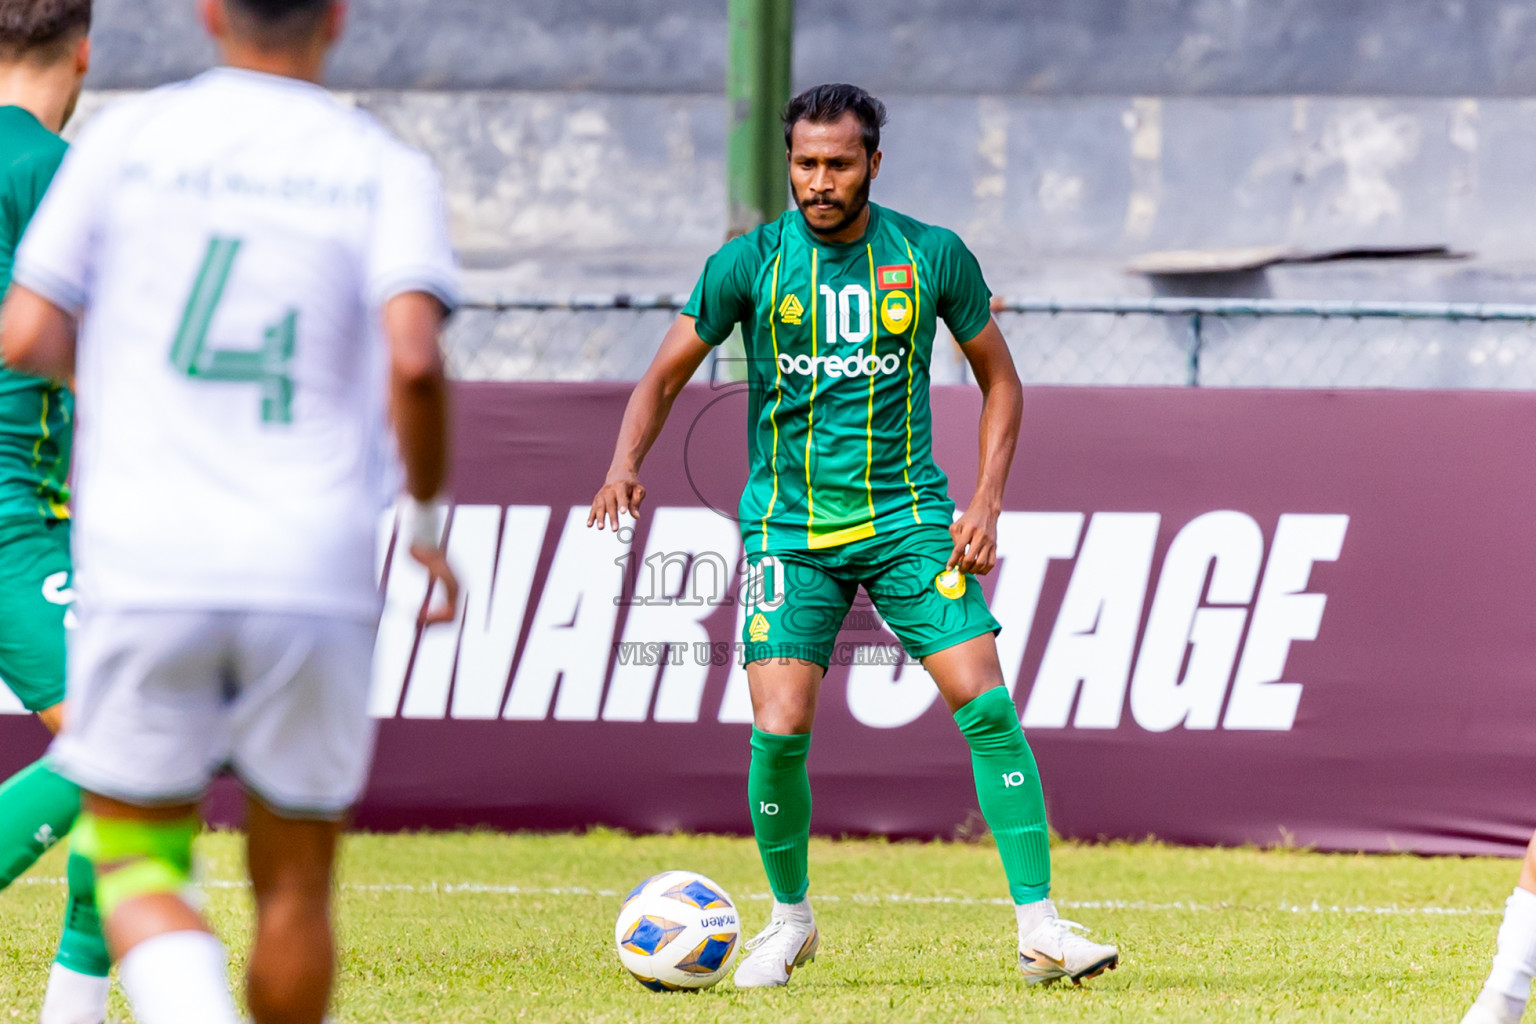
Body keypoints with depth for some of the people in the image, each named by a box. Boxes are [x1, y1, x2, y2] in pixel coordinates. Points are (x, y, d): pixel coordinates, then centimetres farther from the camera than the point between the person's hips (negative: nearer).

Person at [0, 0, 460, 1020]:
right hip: (314, 581, 0)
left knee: (139, 874, 9)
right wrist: (426, 523, 0)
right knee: (294, 883, 15)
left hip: (142, 566, 0)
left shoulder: (127, 139, 4)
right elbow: (415, 361, -14)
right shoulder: (386, 169, 1)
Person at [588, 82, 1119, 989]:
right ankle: (790, 920, 13)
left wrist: (987, 501, -3)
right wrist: (627, 464, -16)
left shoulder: (932, 257, -2)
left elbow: (999, 379, 9)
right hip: (791, 526, 0)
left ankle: (1040, 930, -7)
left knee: (988, 708, -12)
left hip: (908, 517, 0)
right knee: (779, 733, -11)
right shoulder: (749, 264, -4)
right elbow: (667, 376, 3)